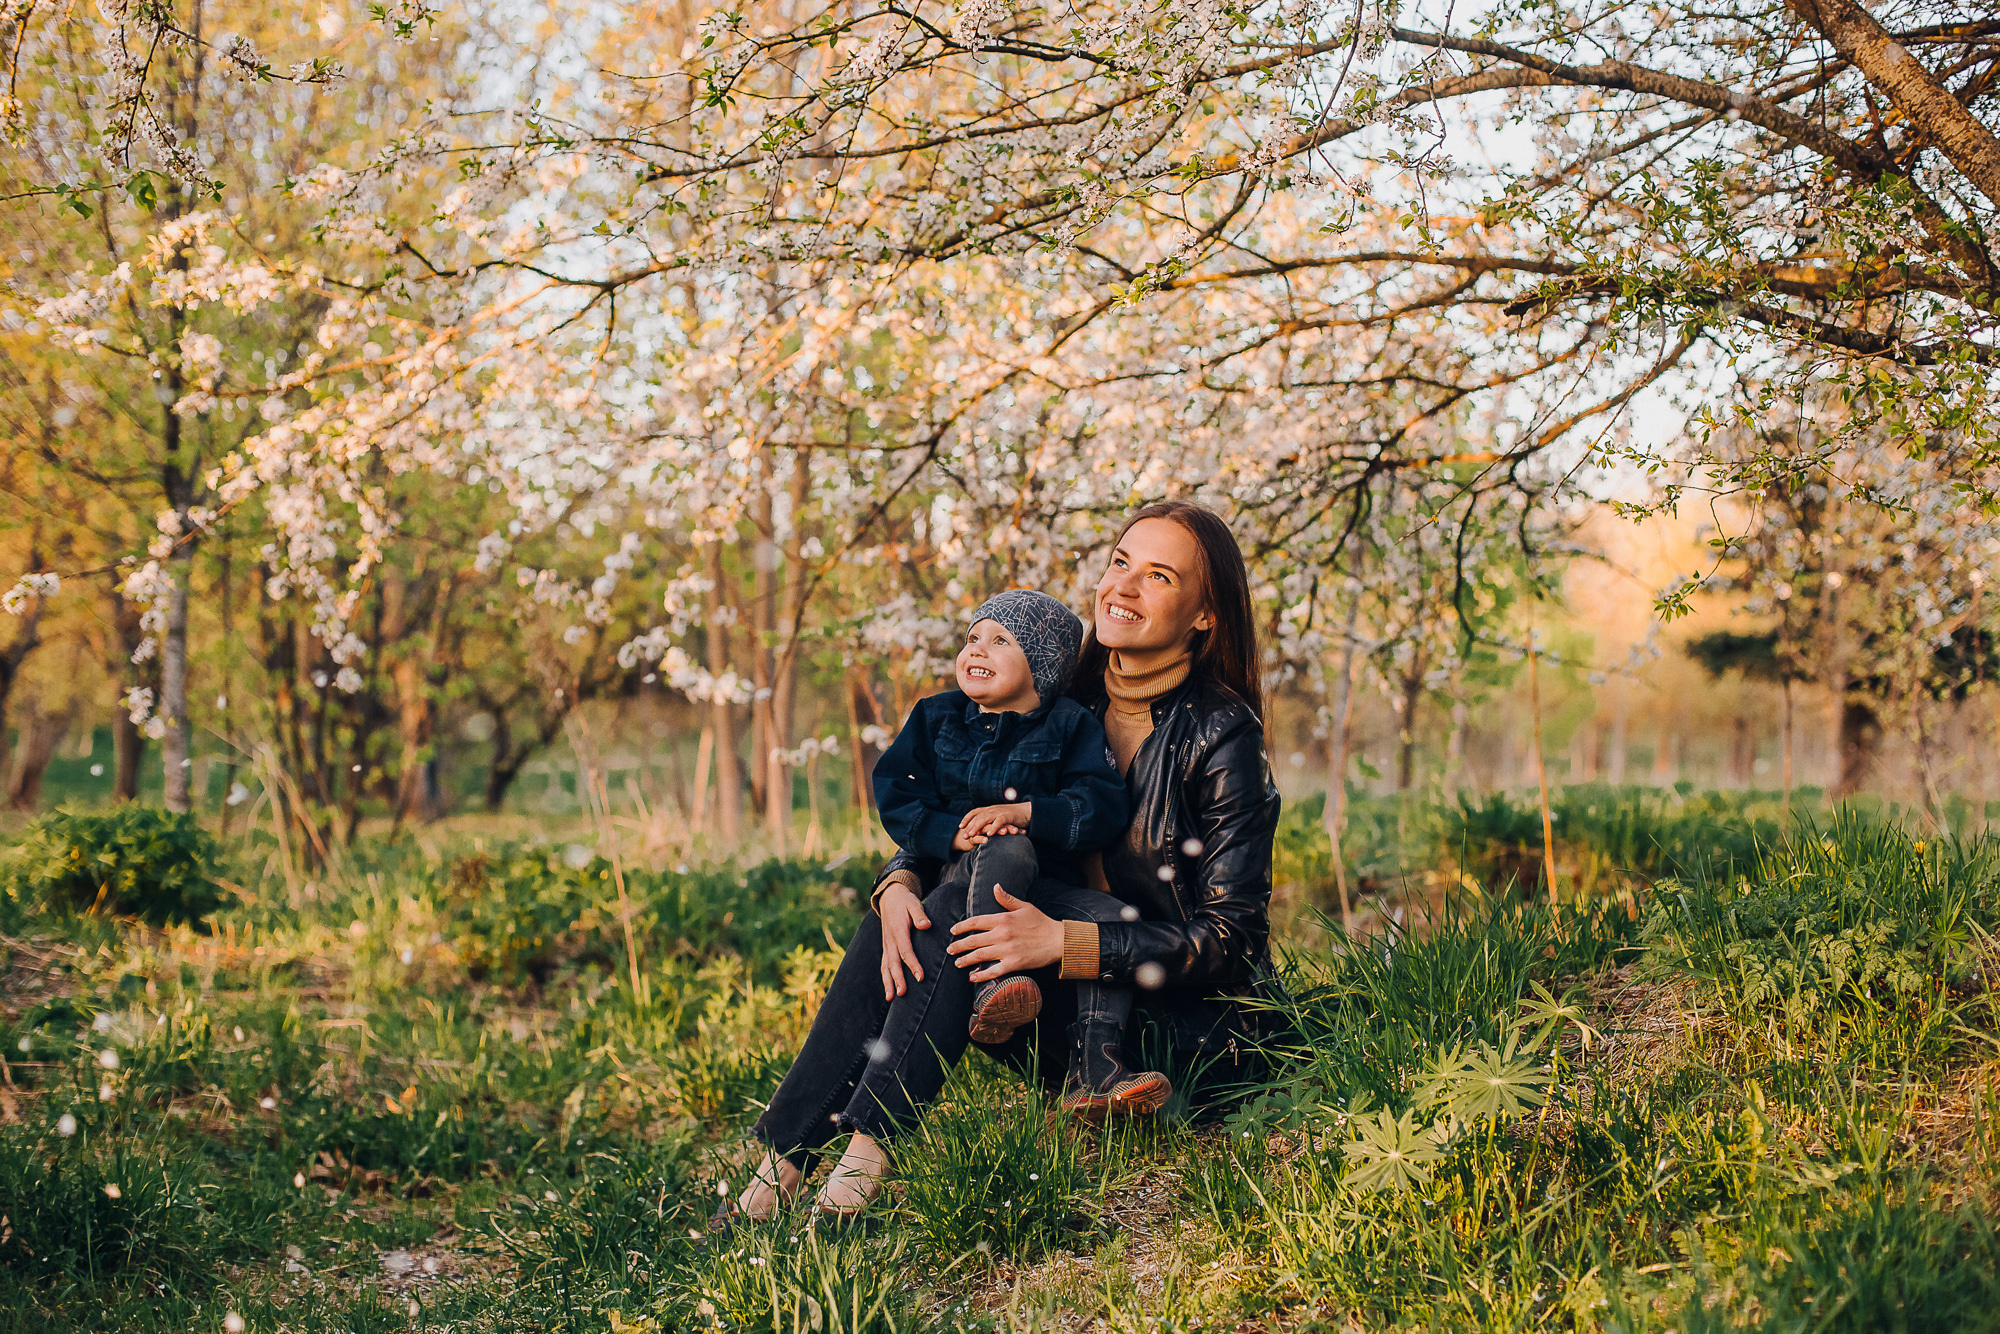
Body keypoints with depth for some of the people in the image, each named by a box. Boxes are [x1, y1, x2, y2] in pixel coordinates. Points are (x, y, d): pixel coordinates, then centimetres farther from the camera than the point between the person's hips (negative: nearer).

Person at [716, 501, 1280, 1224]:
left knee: (964, 906, -24)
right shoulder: (1070, 706, 5)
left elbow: (1232, 938, -17)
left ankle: (868, 1151, -27)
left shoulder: (1220, 732, -13)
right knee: (901, 921, -17)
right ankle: (781, 1165, -19)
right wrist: (899, 885, -19)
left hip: (1189, 1034, -6)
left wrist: (1062, 941, -29)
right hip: (1079, 1028, 6)